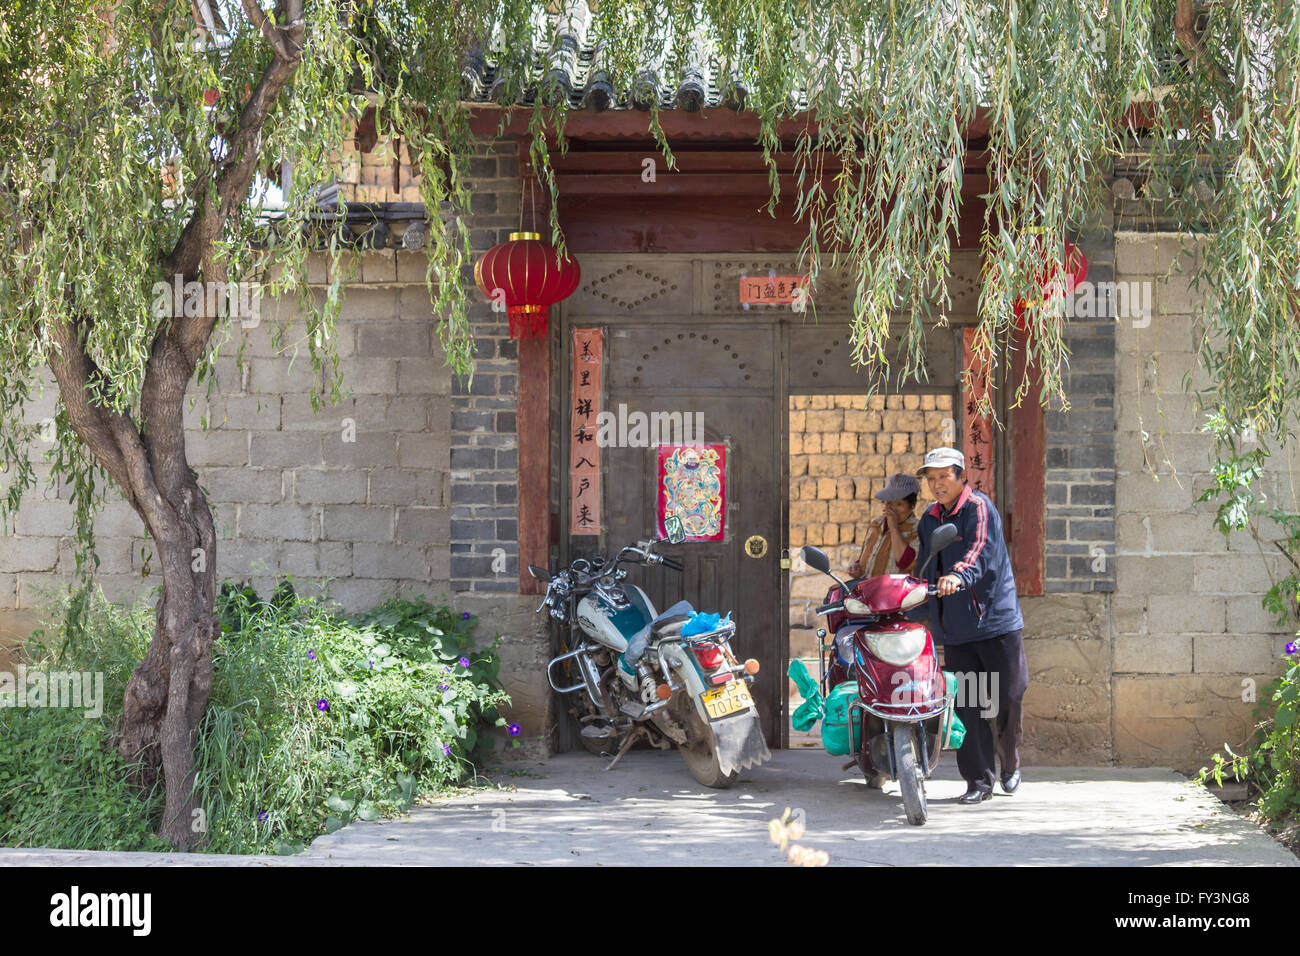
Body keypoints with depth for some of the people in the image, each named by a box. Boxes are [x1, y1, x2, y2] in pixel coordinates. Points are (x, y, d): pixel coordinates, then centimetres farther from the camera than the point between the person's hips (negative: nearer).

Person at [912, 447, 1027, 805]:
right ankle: (978, 781, 5)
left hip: (995, 619, -5)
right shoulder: (929, 520, 15)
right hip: (954, 628, 5)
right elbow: (924, 571, 24)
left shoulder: (979, 508, -7)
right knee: (966, 705, 0)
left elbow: (981, 550, -26)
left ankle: (1010, 764, 25)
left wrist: (960, 574, -45)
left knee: (1007, 699, 1)